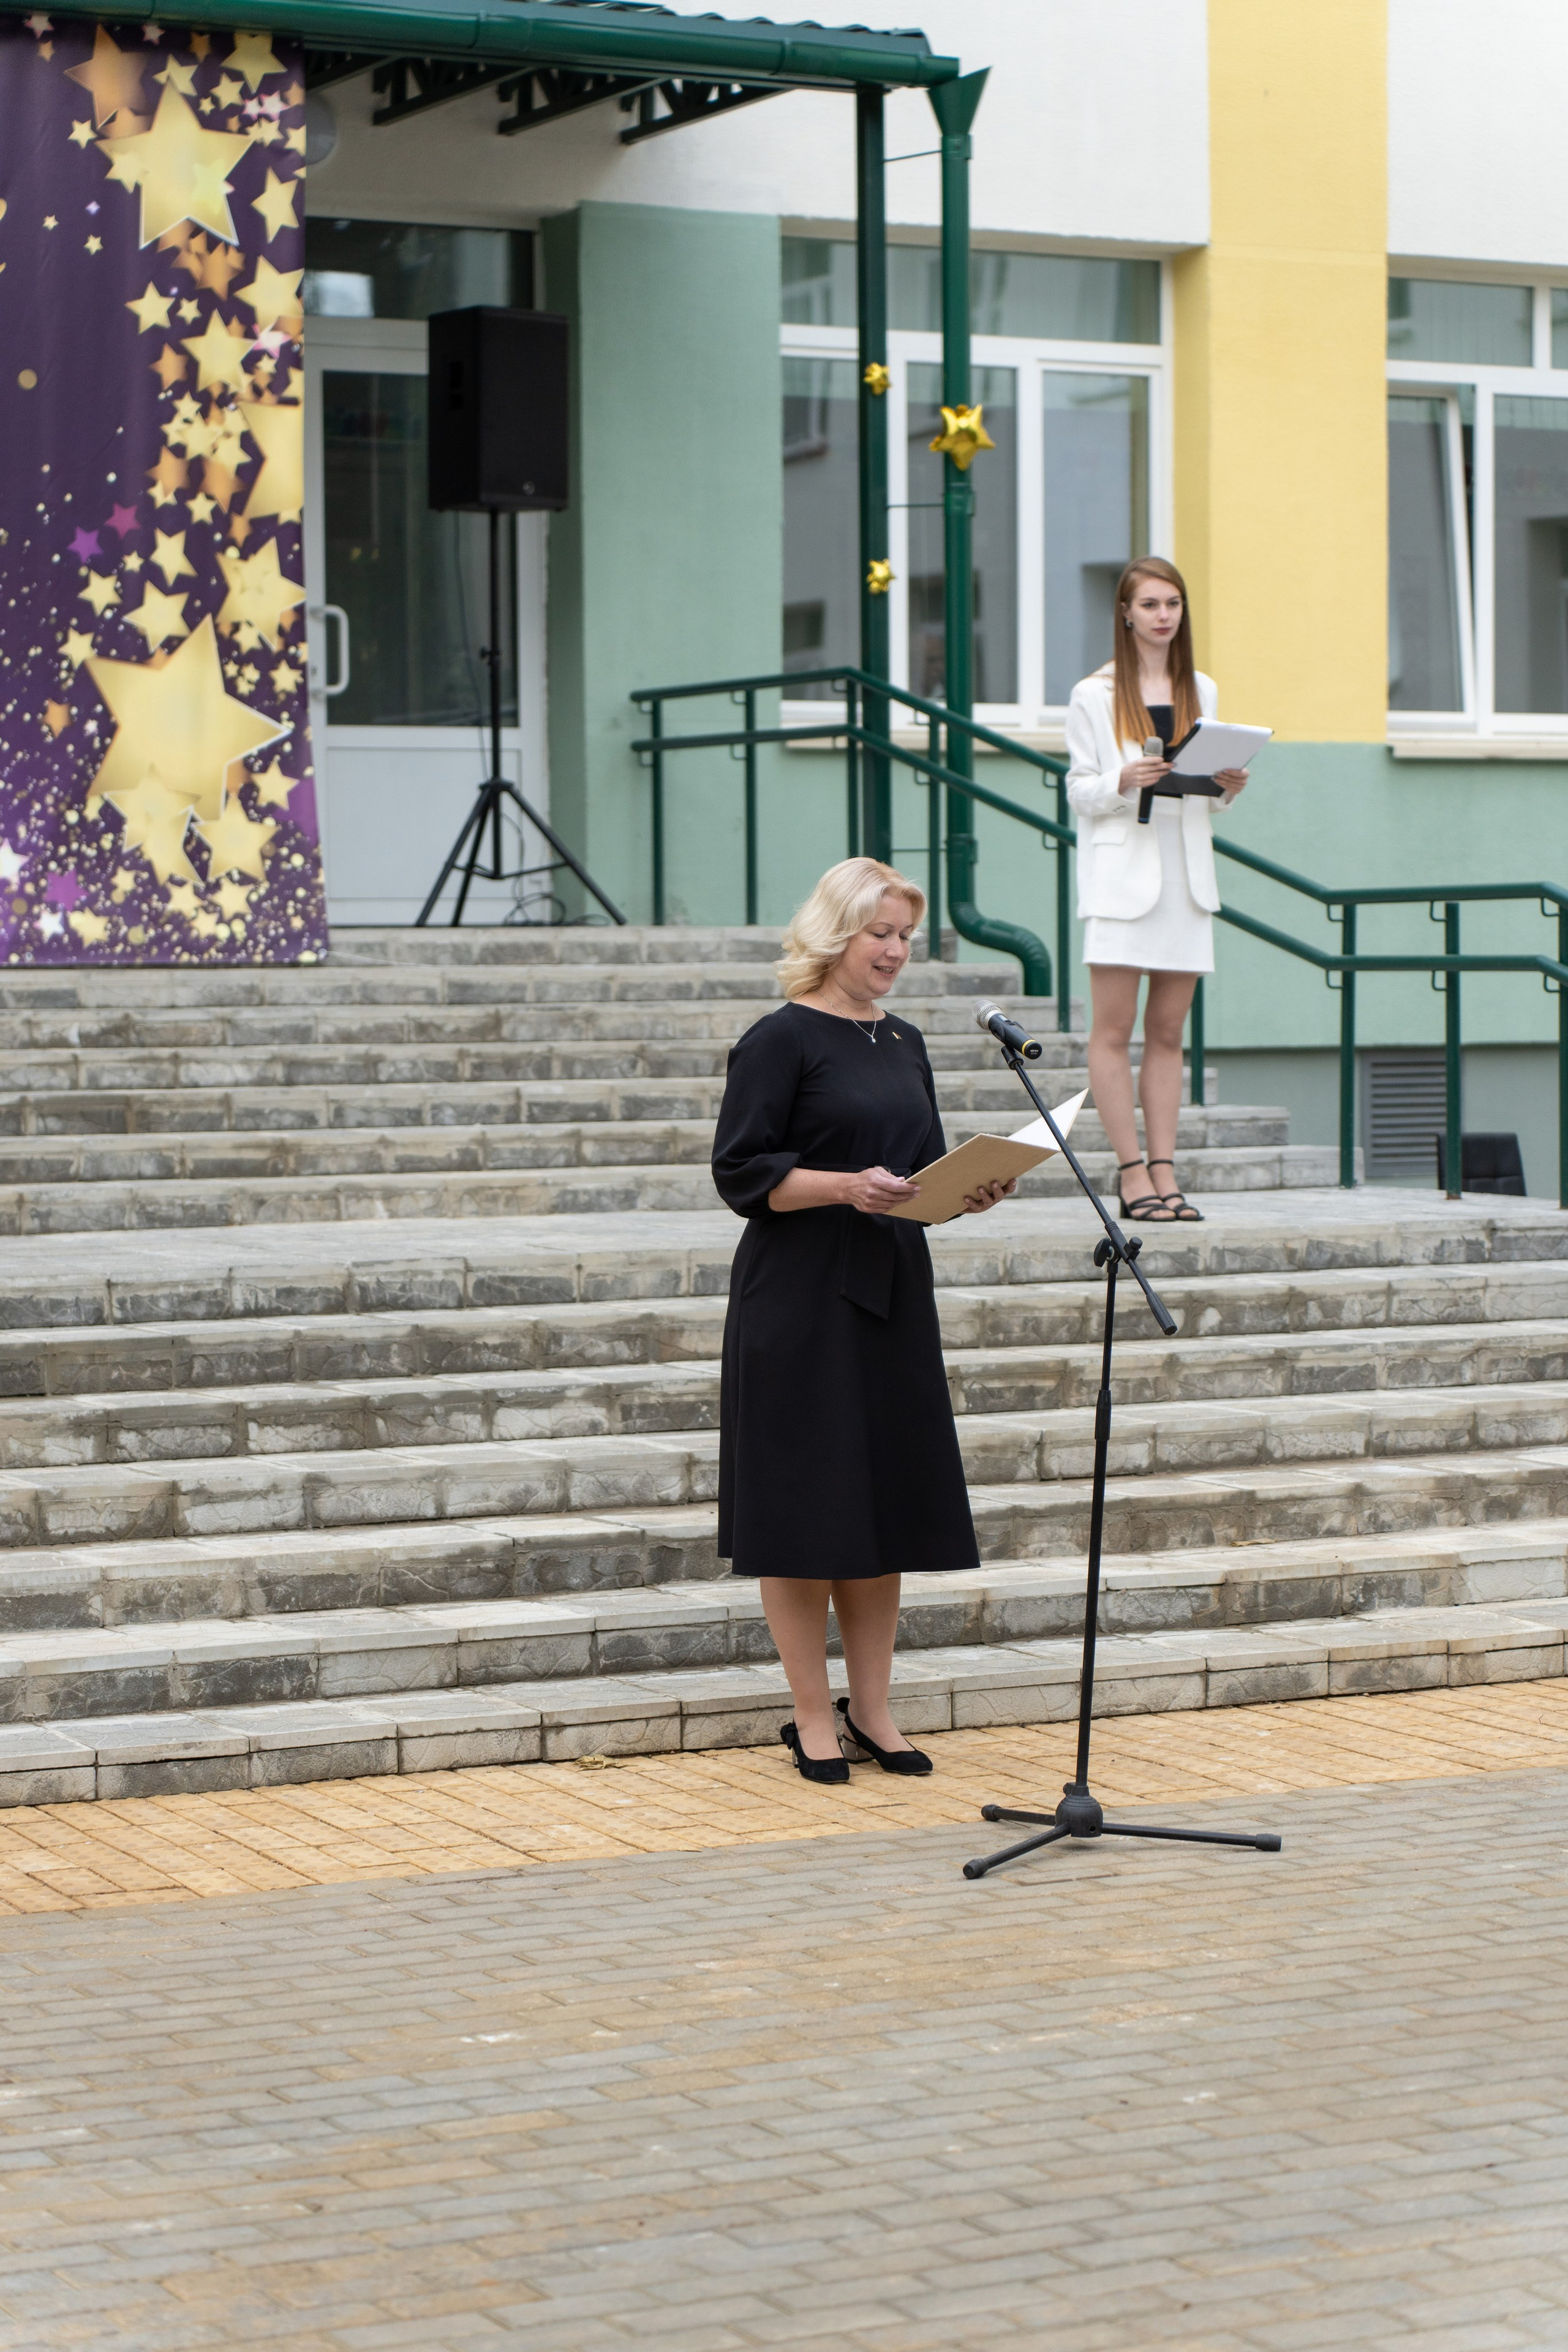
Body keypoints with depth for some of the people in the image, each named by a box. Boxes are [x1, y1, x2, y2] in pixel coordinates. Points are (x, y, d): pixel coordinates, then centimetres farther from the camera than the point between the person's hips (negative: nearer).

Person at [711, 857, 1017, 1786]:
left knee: (888, 1505, 8)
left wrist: (969, 1192, -3)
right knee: (806, 1509, -3)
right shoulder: (782, 1040, -8)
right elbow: (742, 1171, -12)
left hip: (893, 1296, 7)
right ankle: (814, 1717, 6)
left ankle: (871, 1709, 16)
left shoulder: (904, 1042, 13)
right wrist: (849, 1187, -24)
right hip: (801, 1301, -7)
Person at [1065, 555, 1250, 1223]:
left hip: (1186, 868, 4)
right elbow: (1079, 791, -1)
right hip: (1122, 868, -4)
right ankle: (1132, 1173, -3)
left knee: (1168, 1031, 4)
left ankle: (1164, 1172, 5)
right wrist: (1123, 782, -20)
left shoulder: (1202, 692, 15)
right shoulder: (1094, 695, 2)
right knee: (1114, 1030, -6)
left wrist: (1229, 786, -3)